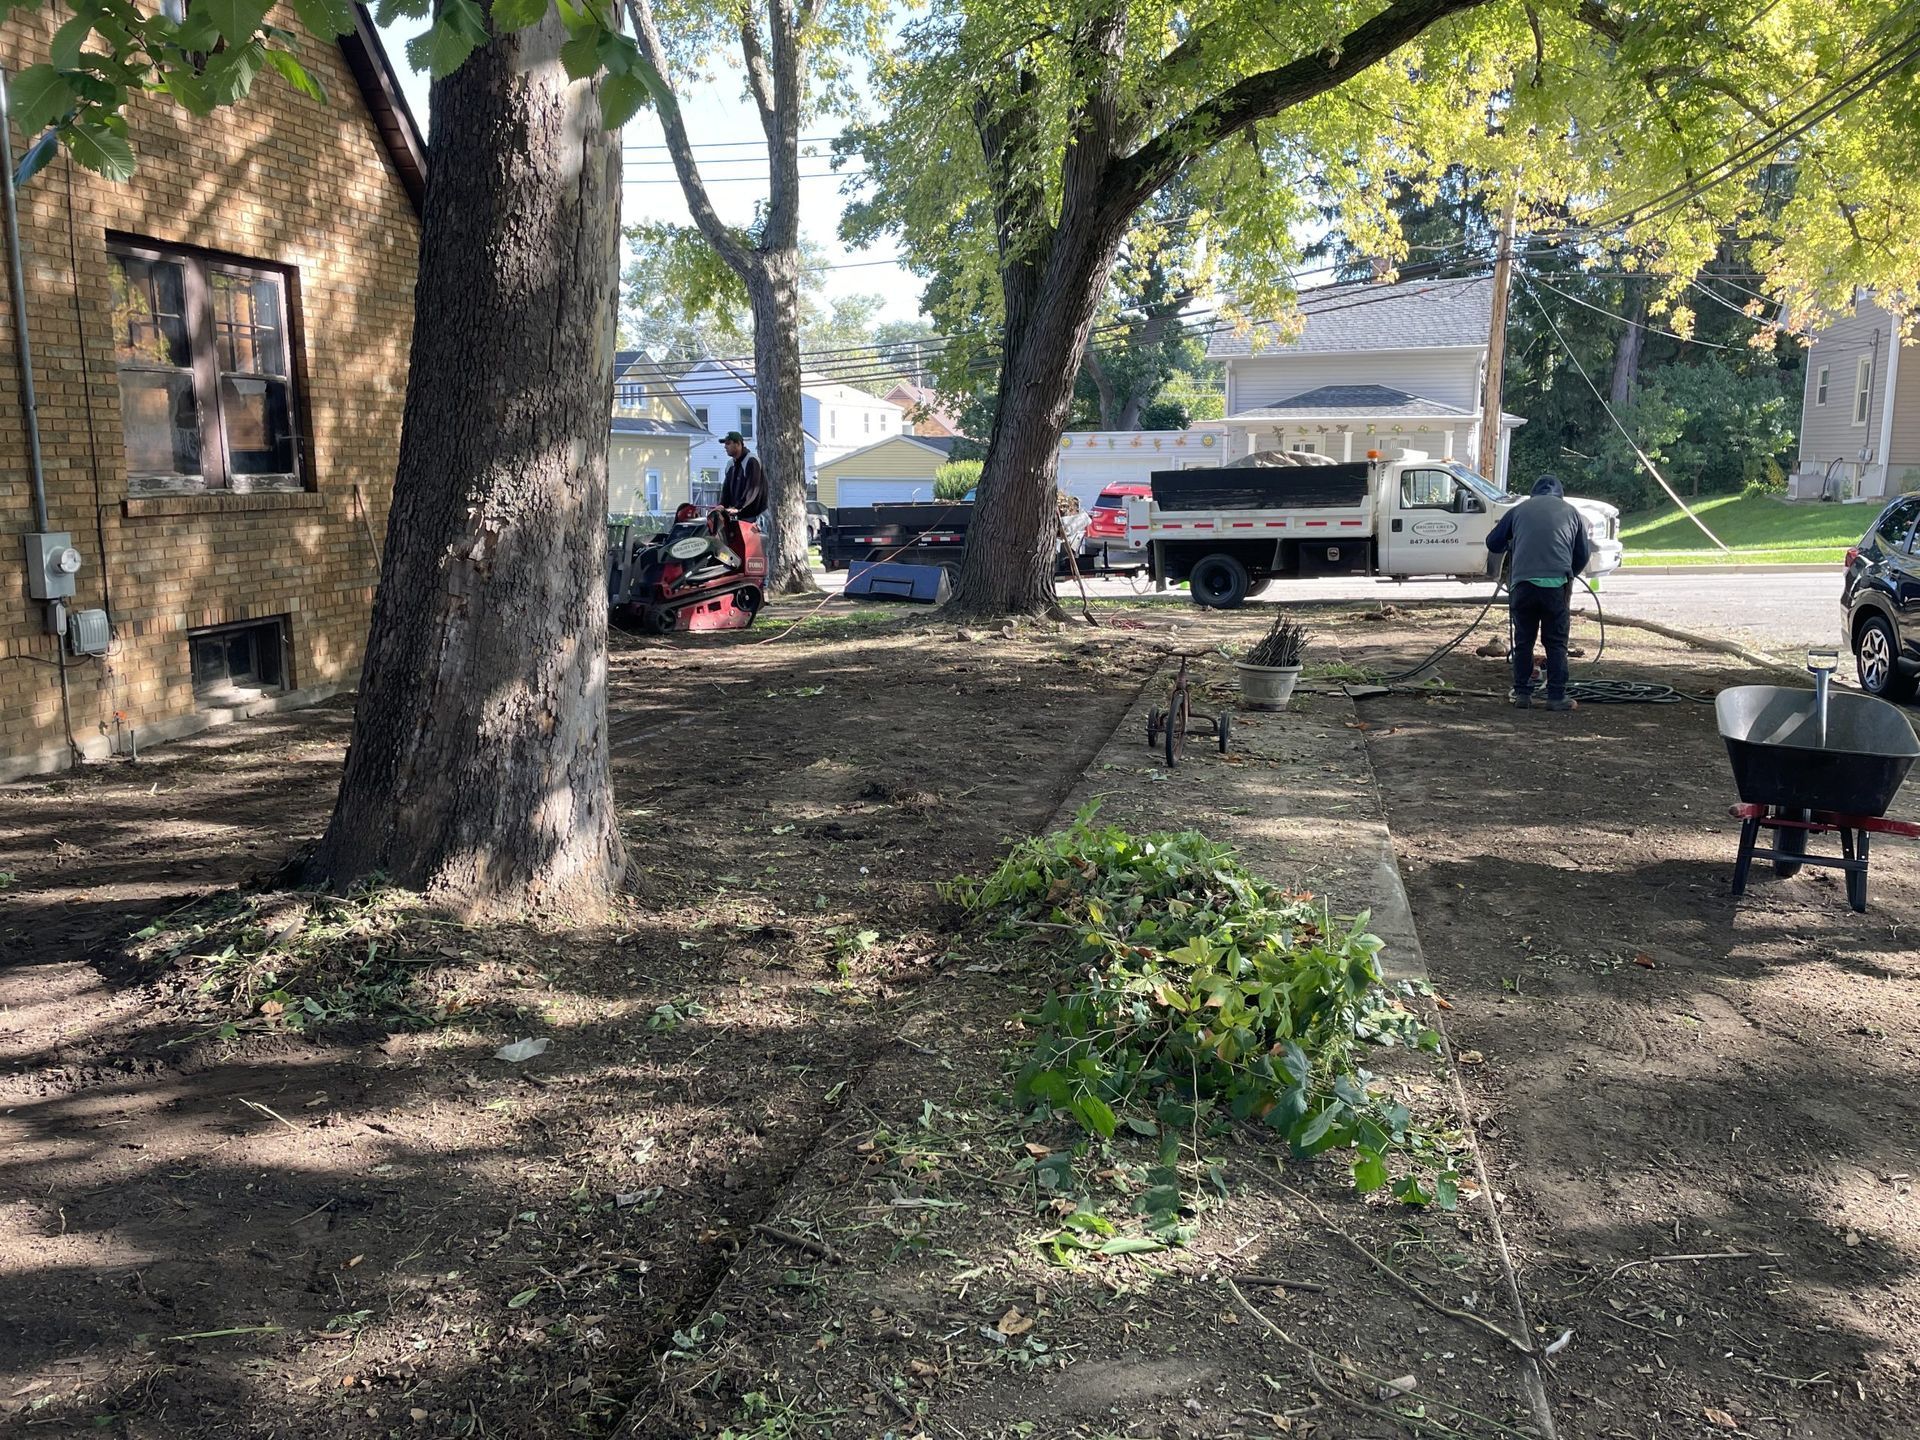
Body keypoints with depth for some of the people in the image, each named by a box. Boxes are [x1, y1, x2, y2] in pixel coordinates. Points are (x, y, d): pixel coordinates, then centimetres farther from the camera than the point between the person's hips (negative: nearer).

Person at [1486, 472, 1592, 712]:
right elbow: (1583, 555, 20)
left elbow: (1493, 543, 21)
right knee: (1556, 643, 7)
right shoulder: (1571, 512, 18)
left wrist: (1509, 548, 42)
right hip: (1556, 583, 0)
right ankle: (1557, 697, 6)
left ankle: (1522, 695, 12)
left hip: (1522, 582, 0)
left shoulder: (1519, 510, 17)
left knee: (1523, 641, 11)